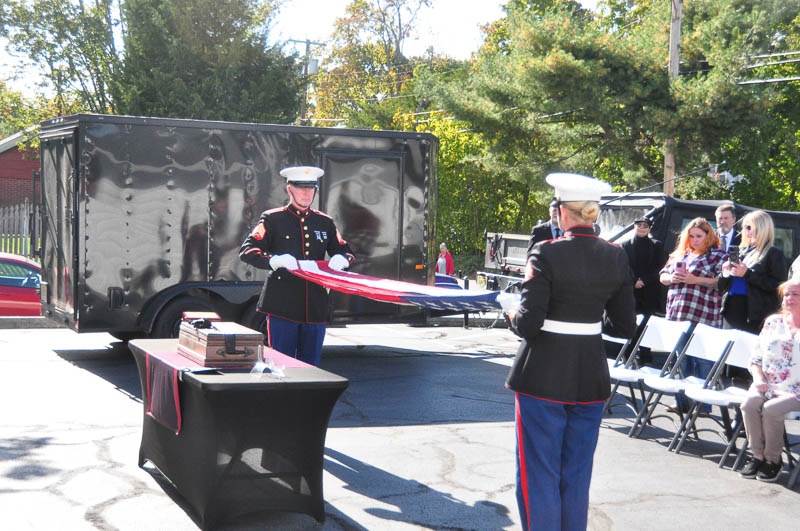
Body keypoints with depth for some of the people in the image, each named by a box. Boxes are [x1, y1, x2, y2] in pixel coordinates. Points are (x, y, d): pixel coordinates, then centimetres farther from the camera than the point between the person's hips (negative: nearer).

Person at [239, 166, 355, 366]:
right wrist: (275, 260, -25)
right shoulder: (272, 219, 3)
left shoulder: (325, 222, 16)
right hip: (282, 306, -4)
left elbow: (346, 251, 20)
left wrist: (340, 259, -6)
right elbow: (246, 251, -6)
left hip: (316, 307, 4)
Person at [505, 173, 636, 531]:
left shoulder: (547, 254, -15)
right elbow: (625, 326, 5)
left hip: (543, 377, -5)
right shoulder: (616, 257, 0)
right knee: (576, 476, 16)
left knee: (539, 475, 5)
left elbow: (528, 324, -17)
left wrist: (514, 316, 4)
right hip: (591, 380, 5)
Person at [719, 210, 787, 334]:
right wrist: (726, 273, 1)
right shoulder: (743, 251, 19)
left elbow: (778, 286, -13)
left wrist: (748, 274, -16)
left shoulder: (774, 254, -1)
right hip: (733, 309, 7)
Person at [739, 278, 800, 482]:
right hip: (766, 386, 4)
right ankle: (757, 454, -12)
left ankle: (773, 459, -9)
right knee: (749, 404, -27)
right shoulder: (773, 322, 15)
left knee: (771, 409, -30)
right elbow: (756, 358, 16)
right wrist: (758, 379, -2)